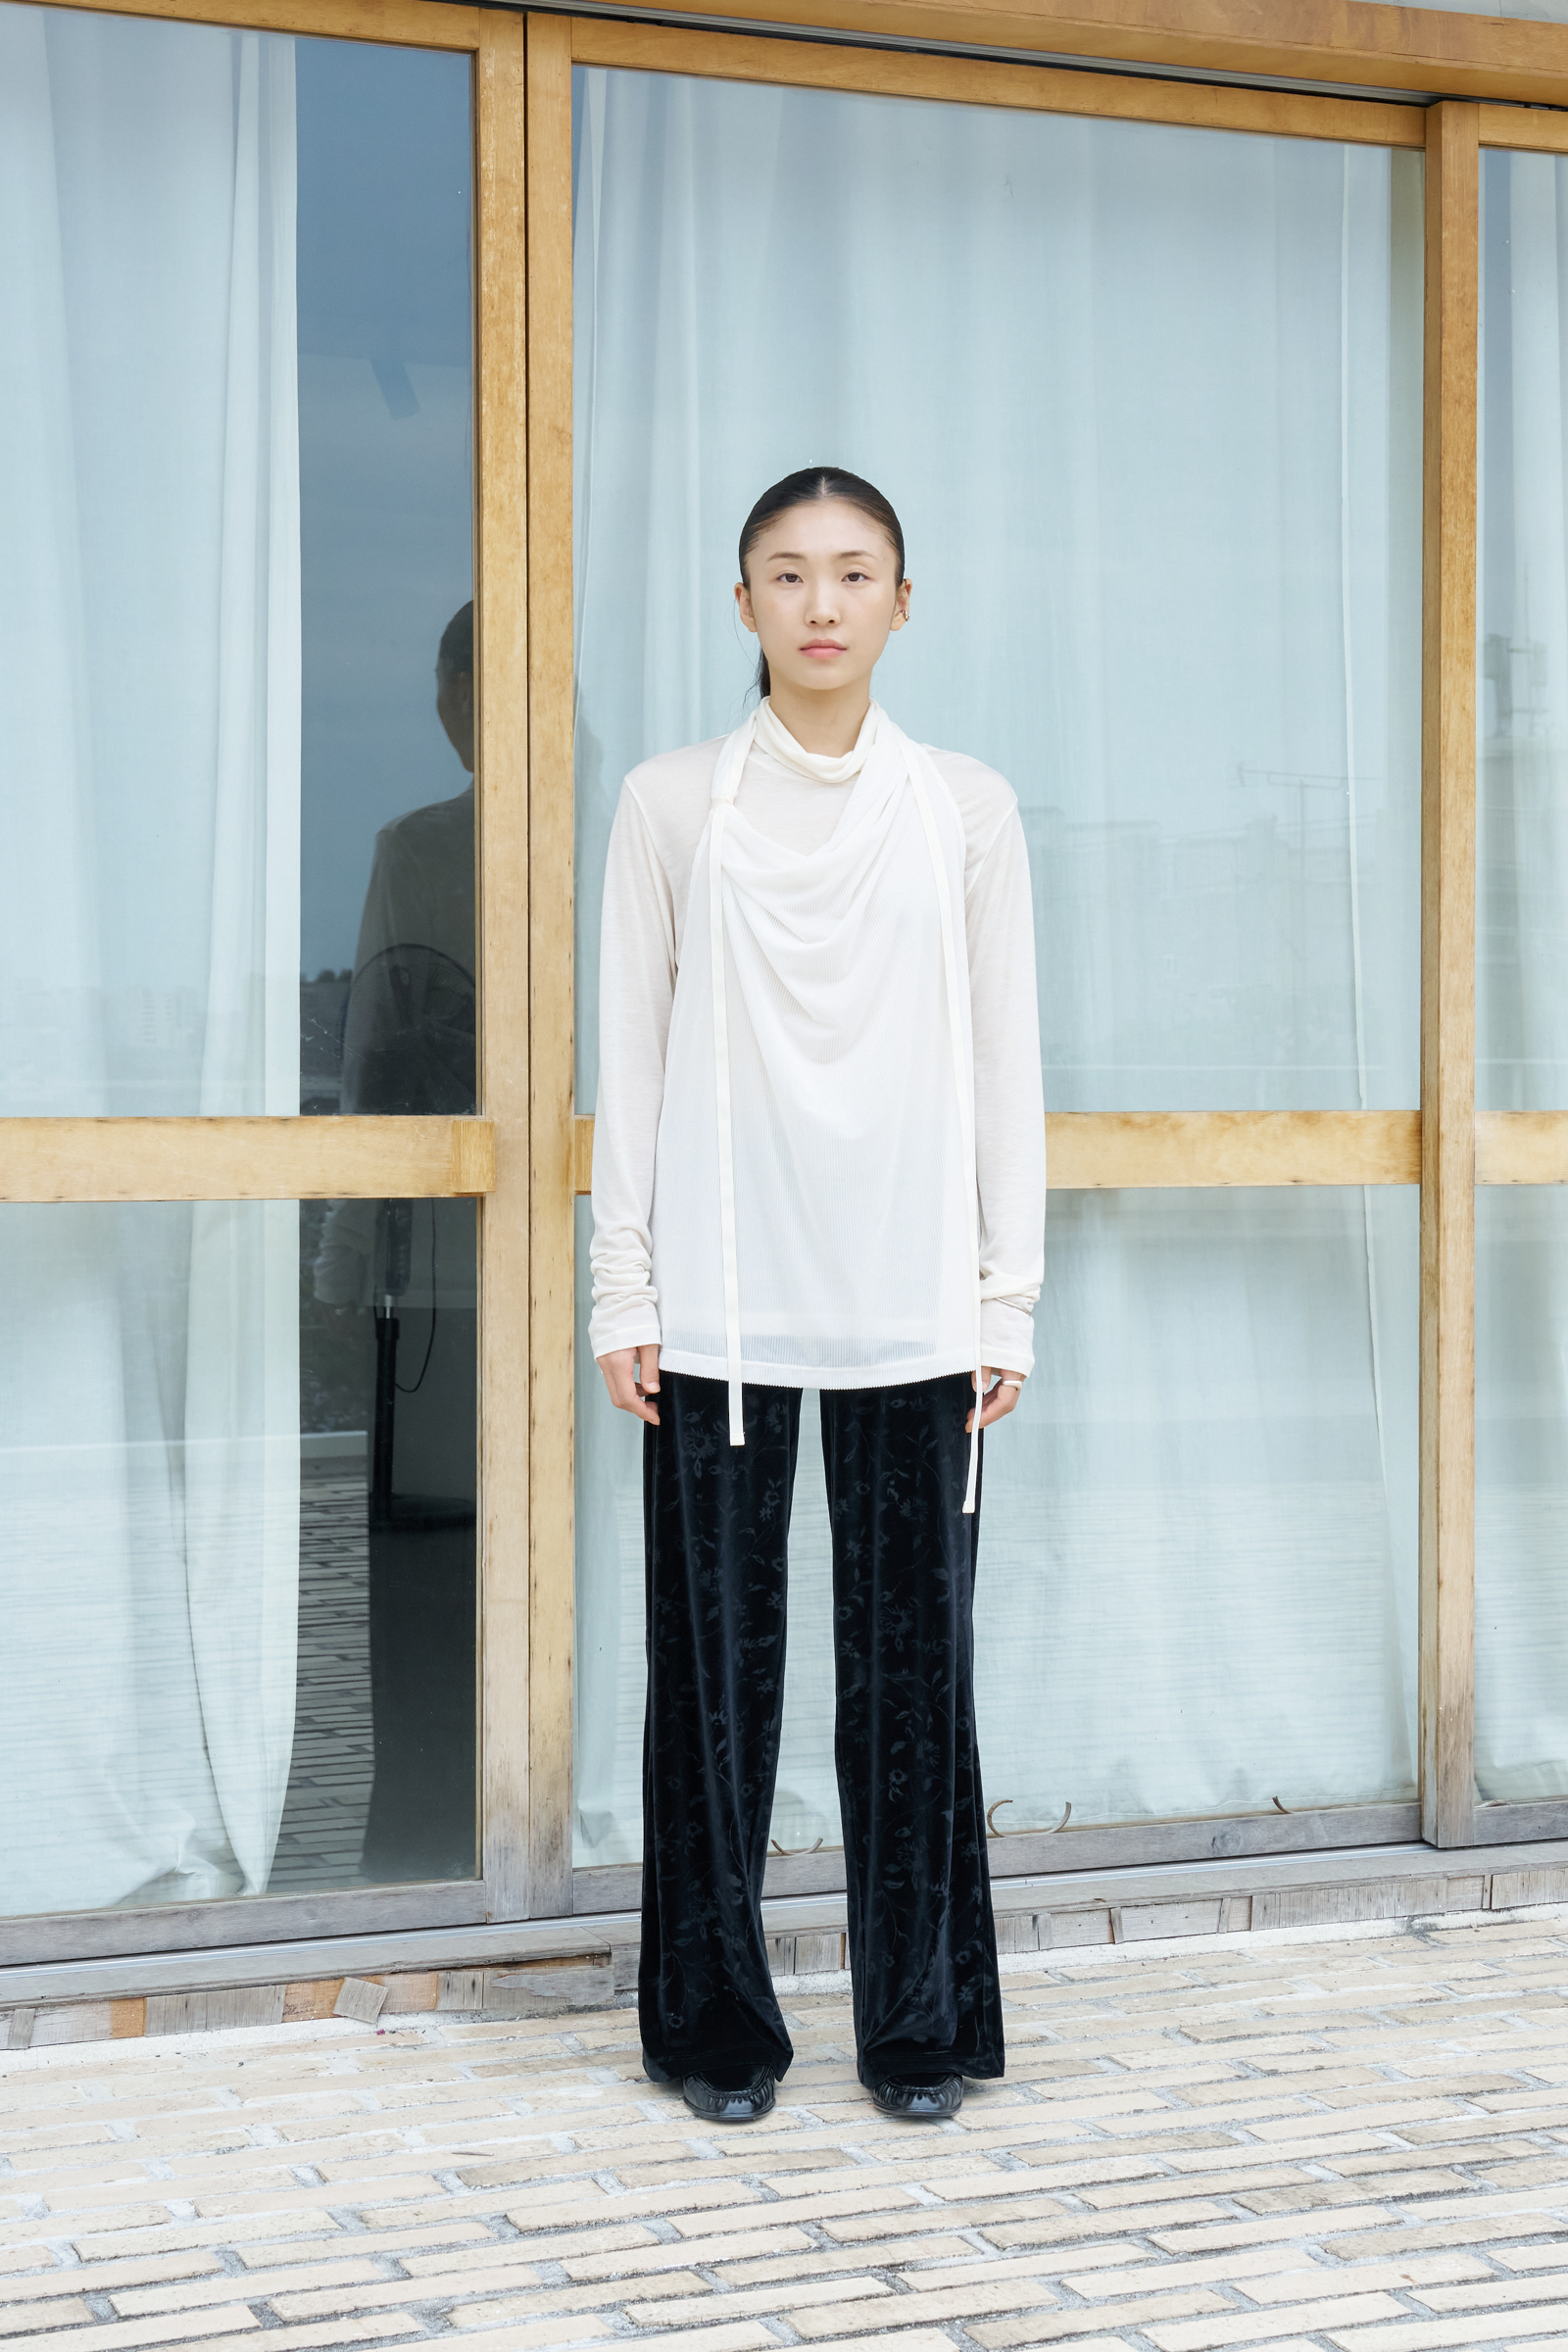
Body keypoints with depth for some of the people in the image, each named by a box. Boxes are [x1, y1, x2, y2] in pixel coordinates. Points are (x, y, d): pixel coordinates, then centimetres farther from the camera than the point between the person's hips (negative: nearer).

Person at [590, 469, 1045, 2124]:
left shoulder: (968, 811, 7)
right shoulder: (672, 805, 5)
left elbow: (1002, 1064, 6)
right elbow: (631, 1058, 4)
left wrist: (1007, 1293, 2)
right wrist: (623, 1288, 0)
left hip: (910, 1301, 1)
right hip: (721, 1300, 0)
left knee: (913, 1651, 3)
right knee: (718, 1654, 4)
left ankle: (919, 2022, 17)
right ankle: (719, 2028, 17)